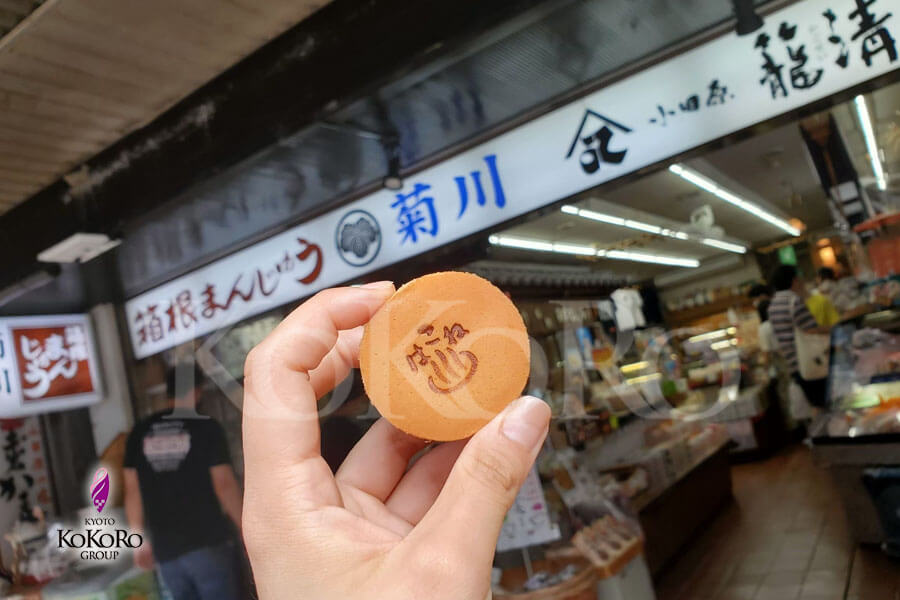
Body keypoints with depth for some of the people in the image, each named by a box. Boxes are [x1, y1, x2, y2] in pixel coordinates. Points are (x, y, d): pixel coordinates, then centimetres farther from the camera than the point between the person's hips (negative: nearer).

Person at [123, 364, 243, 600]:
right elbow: (224, 484, -9)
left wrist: (140, 538, 15)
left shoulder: (140, 433, 7)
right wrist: (247, 531, 0)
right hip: (209, 543, -4)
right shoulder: (206, 427, -6)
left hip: (166, 548, 5)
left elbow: (132, 490, 7)